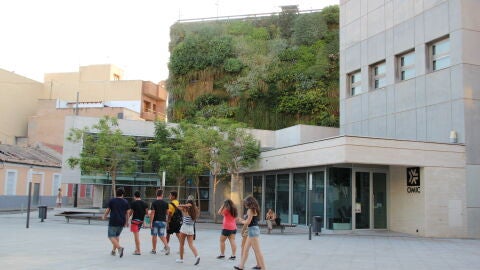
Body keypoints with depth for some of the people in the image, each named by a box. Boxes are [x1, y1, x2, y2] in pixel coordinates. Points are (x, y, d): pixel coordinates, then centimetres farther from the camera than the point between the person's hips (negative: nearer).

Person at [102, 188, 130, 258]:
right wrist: (127, 222, 17)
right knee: (117, 236, 20)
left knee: (111, 236, -1)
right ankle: (113, 250, 21)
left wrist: (104, 216, 21)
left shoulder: (111, 201, -2)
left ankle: (119, 248, -22)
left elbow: (107, 210, 1)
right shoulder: (125, 202, 6)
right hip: (122, 222, 4)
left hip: (113, 222, -4)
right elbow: (127, 213, 7)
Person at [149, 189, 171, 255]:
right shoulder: (165, 203, 2)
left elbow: (152, 213, -11)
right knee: (162, 235, 10)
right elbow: (167, 213, 8)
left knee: (154, 235, 8)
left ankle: (154, 250, 15)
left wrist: (151, 222, -9)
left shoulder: (154, 203, -8)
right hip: (163, 221, 3)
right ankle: (166, 246, -12)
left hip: (156, 221, -3)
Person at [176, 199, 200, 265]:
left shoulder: (186, 210, -10)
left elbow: (178, 206, -3)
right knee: (191, 244, 3)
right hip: (191, 229, 4)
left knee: (182, 244, 11)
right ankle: (197, 256, -18)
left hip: (184, 228, -4)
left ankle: (181, 258, 19)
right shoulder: (195, 211, 2)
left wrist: (185, 205, -10)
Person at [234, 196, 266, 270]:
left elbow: (248, 222, -14)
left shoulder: (250, 210, -12)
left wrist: (241, 221, 4)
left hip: (253, 230, -10)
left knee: (257, 251, -6)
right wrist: (243, 220, 16)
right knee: (246, 249, 16)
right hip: (254, 229, 10)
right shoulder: (254, 210, 14)